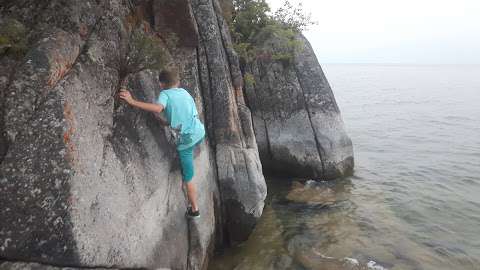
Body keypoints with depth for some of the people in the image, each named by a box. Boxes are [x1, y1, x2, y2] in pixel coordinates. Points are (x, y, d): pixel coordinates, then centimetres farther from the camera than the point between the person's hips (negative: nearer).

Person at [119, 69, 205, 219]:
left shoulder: (165, 94, -1)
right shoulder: (185, 92, 16)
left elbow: (158, 108, -24)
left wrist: (132, 101, -21)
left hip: (187, 139, -5)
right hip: (200, 132, 6)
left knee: (188, 178, 9)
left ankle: (194, 210, 22)